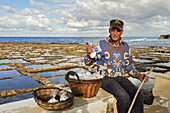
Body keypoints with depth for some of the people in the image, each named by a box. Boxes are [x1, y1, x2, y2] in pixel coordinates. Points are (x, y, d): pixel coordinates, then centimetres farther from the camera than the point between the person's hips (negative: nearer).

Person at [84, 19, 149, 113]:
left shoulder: (125, 46, 9)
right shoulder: (102, 44, -4)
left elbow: (129, 65, 19)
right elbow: (89, 63, -4)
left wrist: (138, 75, 5)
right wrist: (89, 54, -26)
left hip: (121, 78, 5)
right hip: (106, 78, -4)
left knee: (139, 96, -17)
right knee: (124, 97, -26)